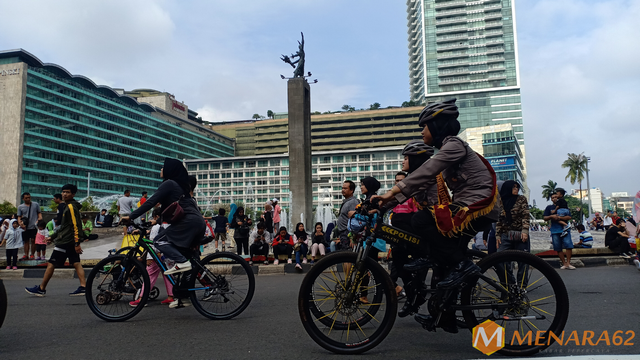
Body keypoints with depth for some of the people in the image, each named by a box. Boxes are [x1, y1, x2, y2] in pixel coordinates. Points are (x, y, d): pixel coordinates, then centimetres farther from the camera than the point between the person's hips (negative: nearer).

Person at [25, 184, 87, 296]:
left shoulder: (71, 207, -13)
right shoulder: (69, 206, 19)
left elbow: (76, 225, -20)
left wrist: (77, 243, -23)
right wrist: (53, 237, 28)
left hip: (65, 241, -9)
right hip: (71, 242, 9)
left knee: (51, 264, 1)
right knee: (76, 263, 2)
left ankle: (41, 289, 11)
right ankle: (83, 287, -4)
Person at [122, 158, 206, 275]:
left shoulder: (169, 183, -2)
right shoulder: (180, 184, 26)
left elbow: (151, 202, -8)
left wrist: (131, 217, -6)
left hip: (187, 221, -9)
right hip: (199, 222, 9)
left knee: (159, 241, -3)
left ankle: (181, 262, -18)